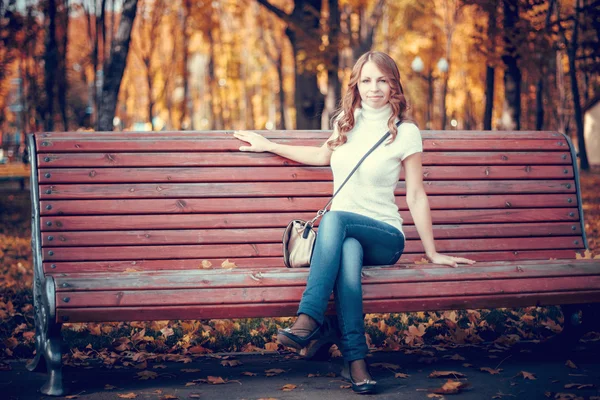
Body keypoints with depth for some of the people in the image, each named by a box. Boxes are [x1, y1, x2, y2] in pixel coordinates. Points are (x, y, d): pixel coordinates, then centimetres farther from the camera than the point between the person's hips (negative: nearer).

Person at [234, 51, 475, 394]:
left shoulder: (406, 133, -2)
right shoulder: (346, 122, 11)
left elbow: (416, 196, 0)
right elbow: (324, 156, 31)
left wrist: (432, 253, 0)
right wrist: (268, 146, 33)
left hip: (385, 237, -3)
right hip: (343, 235, 3)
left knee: (334, 220, -36)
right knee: (348, 253, -35)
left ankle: (309, 320, -40)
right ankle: (357, 359, -39)